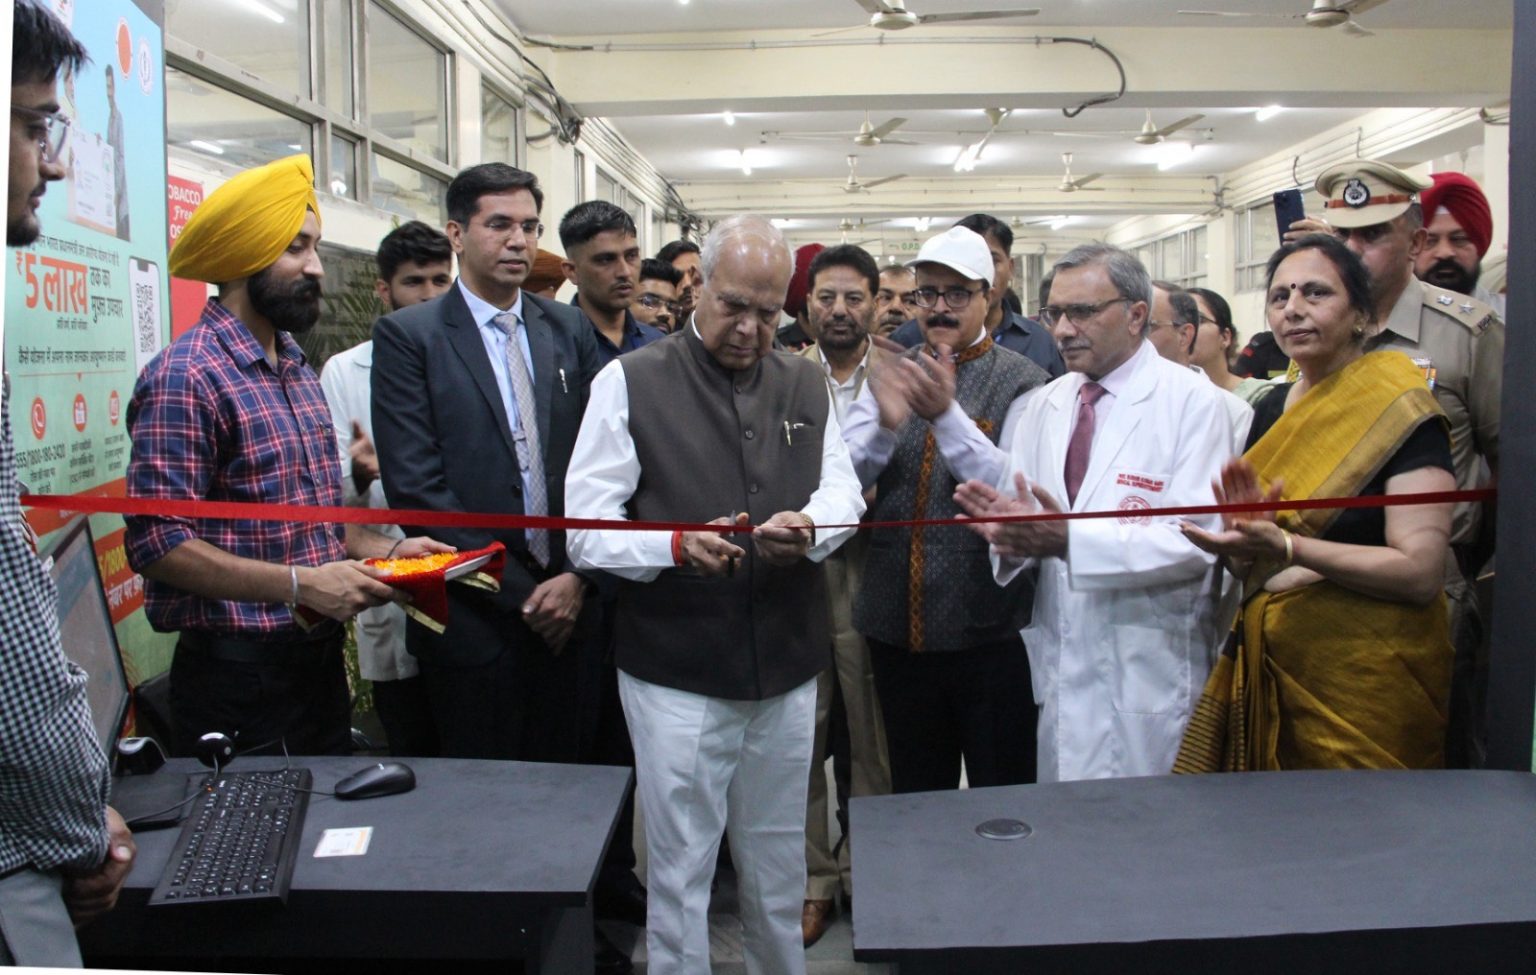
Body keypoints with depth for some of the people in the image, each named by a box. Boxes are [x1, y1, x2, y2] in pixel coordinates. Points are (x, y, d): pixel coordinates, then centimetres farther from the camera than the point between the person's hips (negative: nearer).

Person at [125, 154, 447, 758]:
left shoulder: (298, 371, 11)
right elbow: (158, 543, -21)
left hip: (321, 660, 8)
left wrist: (384, 550, 2)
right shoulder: (187, 378, -16)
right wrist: (302, 584, -25)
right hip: (239, 677, -8)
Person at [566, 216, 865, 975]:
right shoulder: (631, 382, -5)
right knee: (680, 870, 10)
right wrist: (675, 544, -27)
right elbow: (587, 529, -9)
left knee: (779, 866, 19)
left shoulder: (805, 385, 9)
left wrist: (807, 527, -17)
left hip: (787, 669, 4)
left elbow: (843, 491, 5)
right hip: (677, 676, -4)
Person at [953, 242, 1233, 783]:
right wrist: (1010, 525, -16)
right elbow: (1015, 501, 9)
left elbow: (1196, 539, -17)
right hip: (1060, 671, 5)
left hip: (1148, 677, -5)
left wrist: (1069, 539, -25)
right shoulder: (1044, 404, 11)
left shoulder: (1191, 401, -8)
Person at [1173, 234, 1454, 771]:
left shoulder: (1400, 409, -10)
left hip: (1367, 680, -6)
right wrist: (1243, 532, -10)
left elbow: (1422, 572, -19)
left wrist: (1285, 546, -27)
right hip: (1270, 667, 6)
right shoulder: (1273, 408, 8)